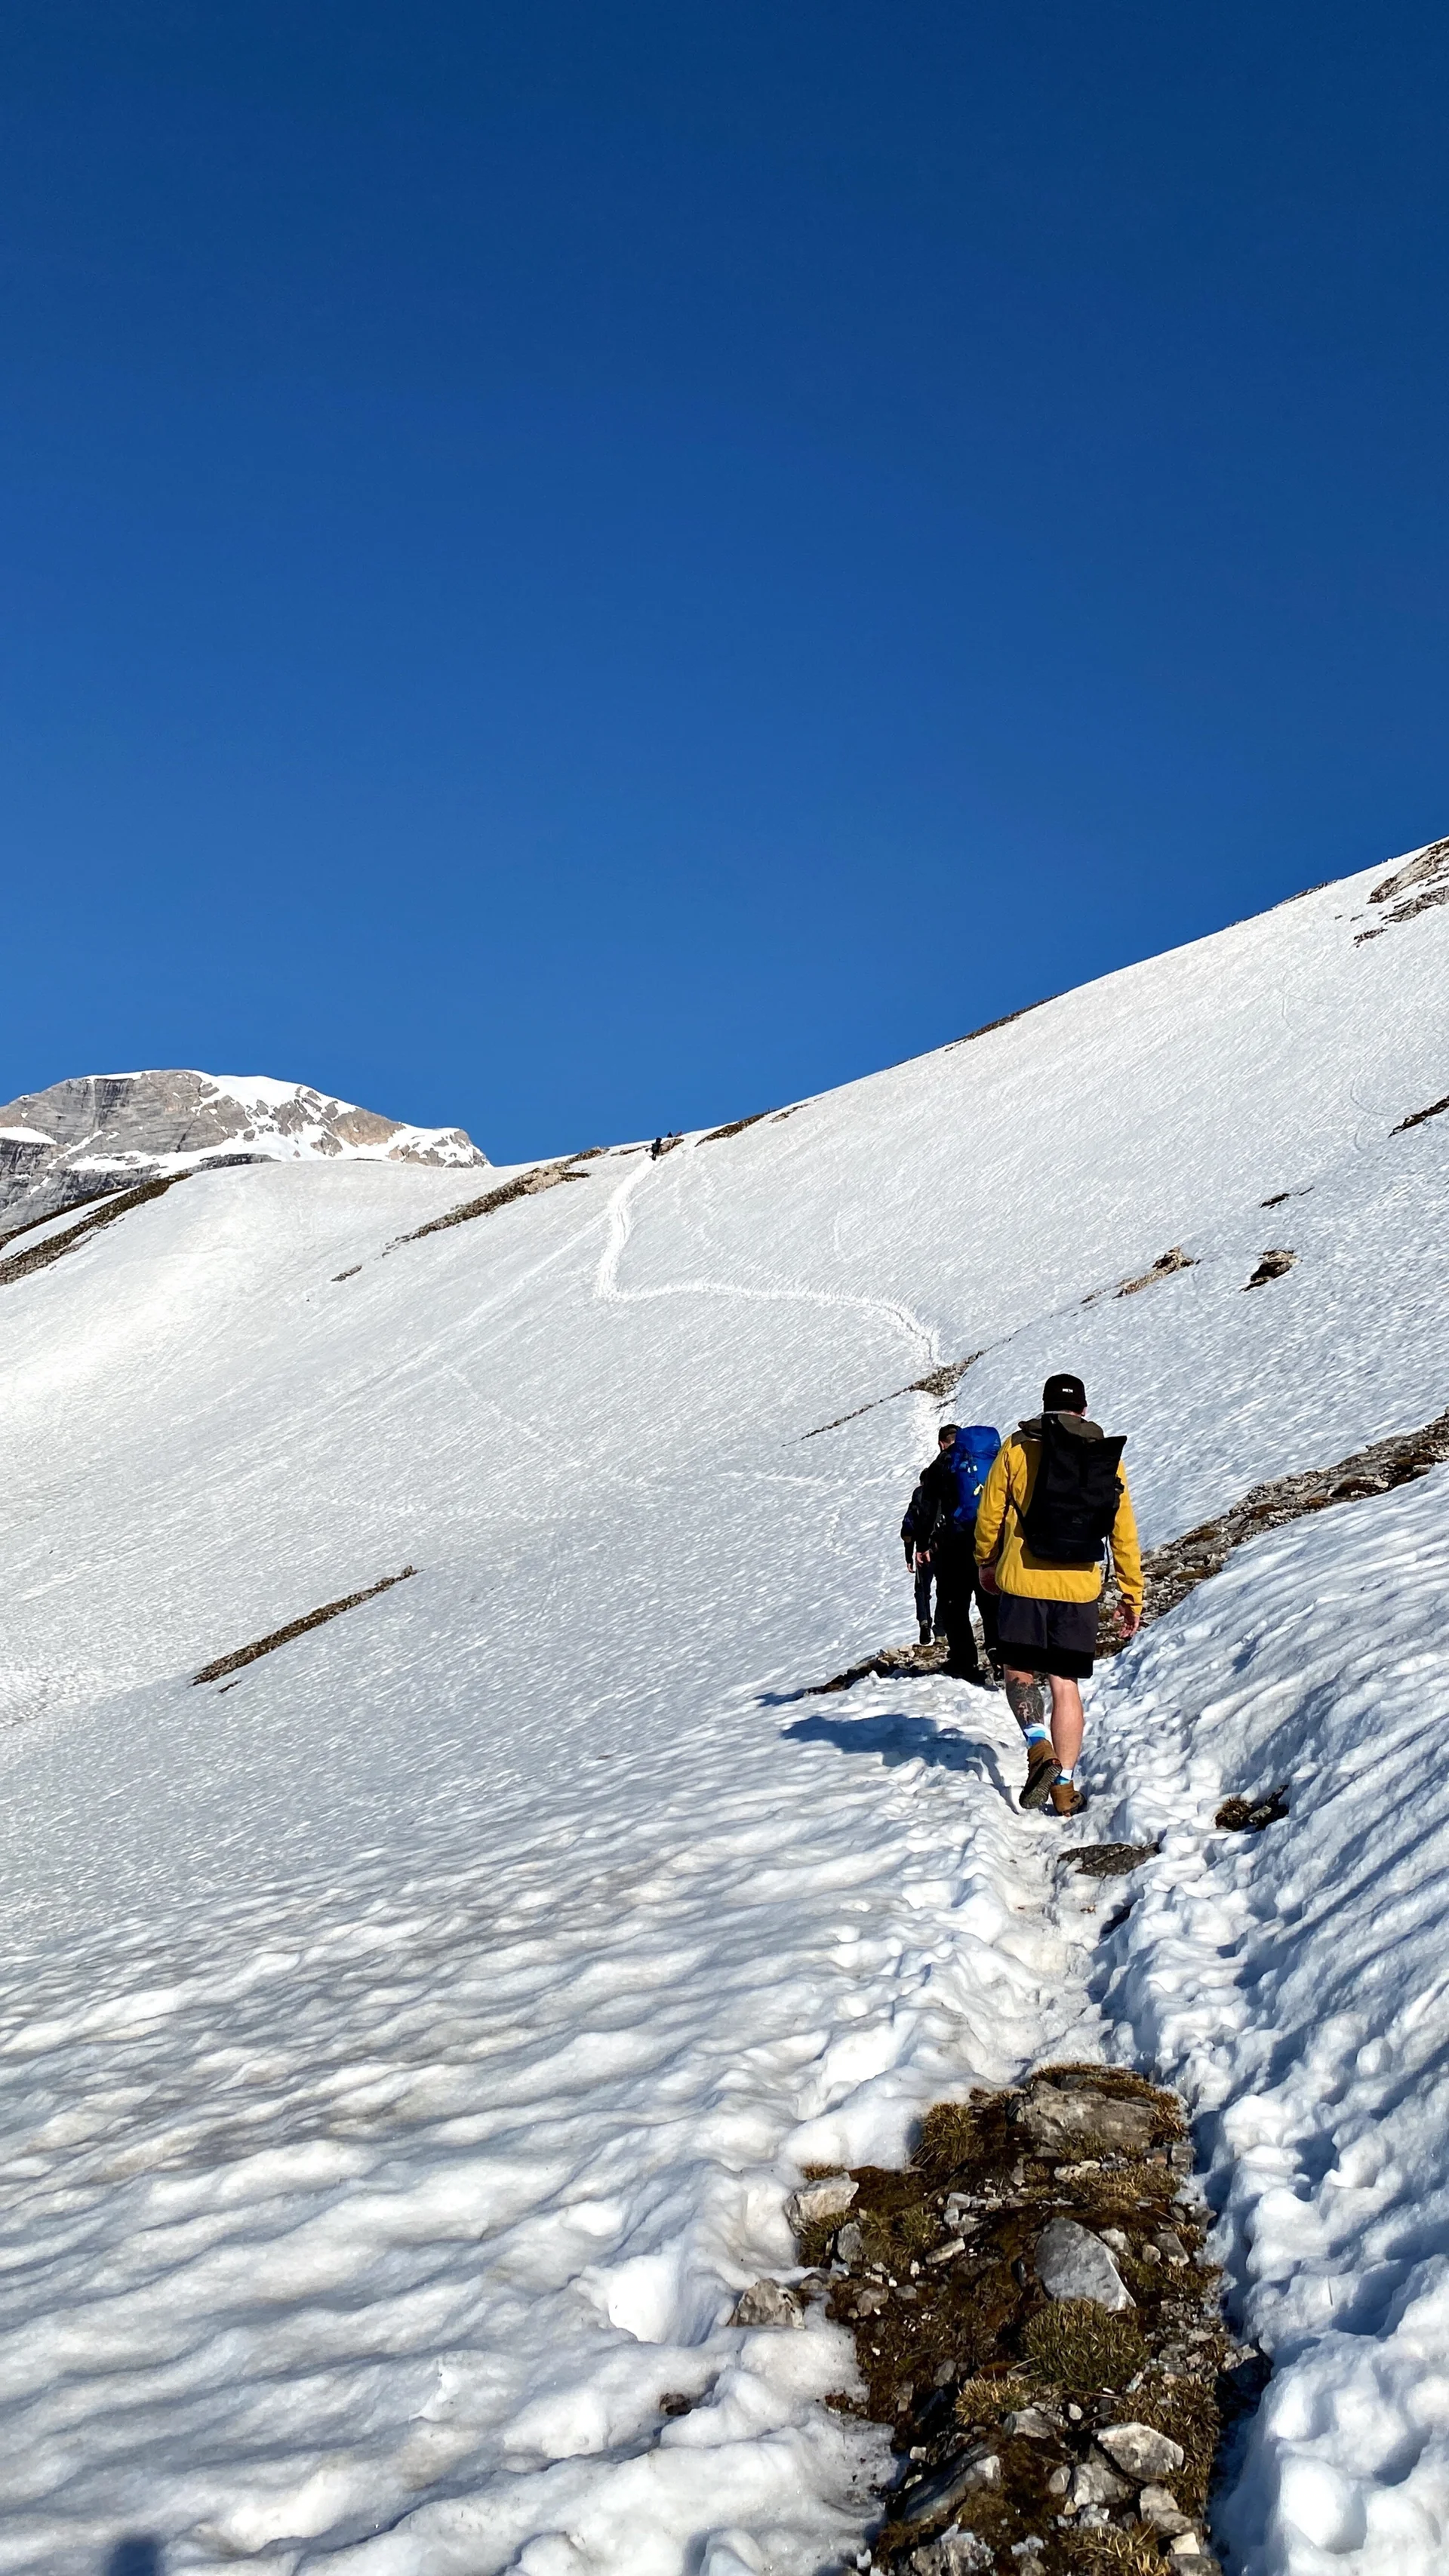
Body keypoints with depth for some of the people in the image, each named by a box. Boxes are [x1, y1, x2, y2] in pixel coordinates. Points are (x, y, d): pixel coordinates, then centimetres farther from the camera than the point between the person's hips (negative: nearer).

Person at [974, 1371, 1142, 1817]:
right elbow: (1124, 1533, 6)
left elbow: (990, 1512, 3)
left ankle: (1039, 1748, -10)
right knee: (1065, 1684, 10)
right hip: (1079, 1588, 2)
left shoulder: (1017, 1447, -2)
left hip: (1022, 1581, -2)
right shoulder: (1107, 1457, 4)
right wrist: (1133, 1594, 14)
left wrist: (986, 1560, 20)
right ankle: (1065, 1787, 8)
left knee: (1019, 1671, 13)